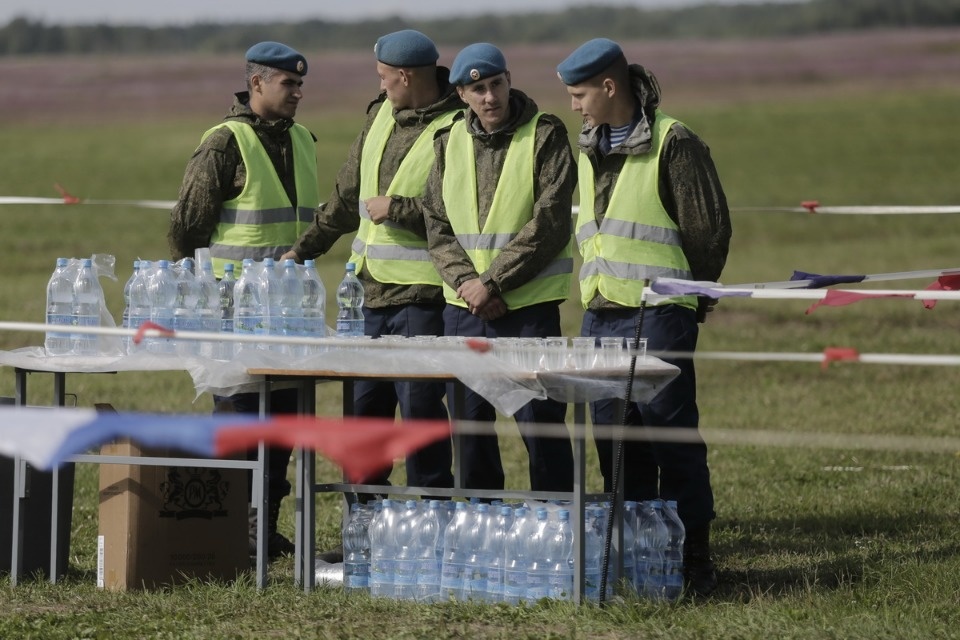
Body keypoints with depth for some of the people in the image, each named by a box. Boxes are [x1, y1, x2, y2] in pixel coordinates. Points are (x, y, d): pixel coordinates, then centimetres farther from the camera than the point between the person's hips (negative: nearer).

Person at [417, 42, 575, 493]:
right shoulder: (450, 142, 10)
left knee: (540, 421, -4)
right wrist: (464, 281, -8)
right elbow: (437, 224, 9)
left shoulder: (545, 135, -5)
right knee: (469, 421, 10)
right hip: (464, 305, 5)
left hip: (528, 304, -5)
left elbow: (549, 224, -11)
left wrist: (493, 282, -14)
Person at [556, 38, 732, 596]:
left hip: (658, 318, -8)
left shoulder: (673, 143, -8)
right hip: (601, 316, 8)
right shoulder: (592, 149, 16)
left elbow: (711, 229, -8)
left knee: (671, 432, -6)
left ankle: (694, 555, -1)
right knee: (615, 440, 8)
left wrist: (686, 298, -2)